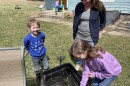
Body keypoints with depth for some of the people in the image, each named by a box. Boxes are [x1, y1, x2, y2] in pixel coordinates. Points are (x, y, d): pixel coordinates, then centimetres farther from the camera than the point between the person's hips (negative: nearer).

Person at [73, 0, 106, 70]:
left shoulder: (99, 6, -15)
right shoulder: (79, 6, -7)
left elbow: (103, 21, 1)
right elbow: (75, 20, 6)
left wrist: (100, 32, 6)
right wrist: (74, 33, 10)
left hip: (91, 37, -3)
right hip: (79, 35, 3)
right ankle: (78, 64, 43)